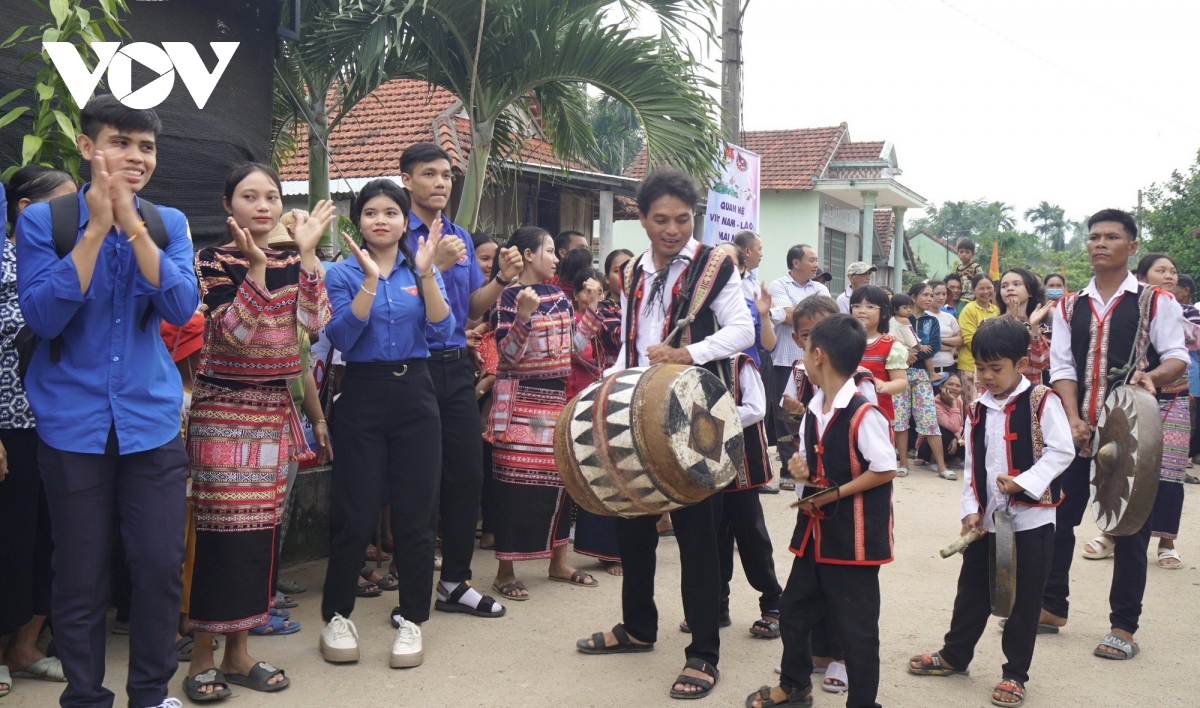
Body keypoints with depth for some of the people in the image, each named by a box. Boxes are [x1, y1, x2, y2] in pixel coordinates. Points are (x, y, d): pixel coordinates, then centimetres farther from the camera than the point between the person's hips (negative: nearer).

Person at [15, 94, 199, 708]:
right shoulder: (41, 221, -2)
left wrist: (132, 226, -19)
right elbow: (42, 316, -13)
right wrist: (97, 228, -18)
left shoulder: (168, 224, 5)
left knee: (161, 564, 2)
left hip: (151, 420, 2)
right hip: (72, 422, -2)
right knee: (80, 574, 5)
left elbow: (181, 308, -9)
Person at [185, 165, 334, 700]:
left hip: (274, 410, 5)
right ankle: (202, 657, 4)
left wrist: (306, 254, -12)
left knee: (262, 529, 6)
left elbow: (314, 322, -8)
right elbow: (234, 332, -17)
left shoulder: (292, 262, 9)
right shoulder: (213, 261, -4)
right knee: (223, 530, -7)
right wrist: (256, 267, -24)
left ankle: (238, 651, 16)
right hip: (222, 410, -5)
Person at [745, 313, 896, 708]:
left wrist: (834, 494, -18)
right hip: (815, 531, 9)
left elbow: (885, 469, -18)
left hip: (854, 537, -9)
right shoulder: (814, 410, 7)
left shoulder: (863, 413, -19)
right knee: (793, 610, 19)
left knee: (856, 626, 3)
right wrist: (801, 467, -3)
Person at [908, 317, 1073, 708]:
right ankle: (955, 655, 33)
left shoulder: (1042, 400, -10)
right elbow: (972, 463, 9)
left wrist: (1023, 482, -22)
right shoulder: (979, 408, 8)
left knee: (1023, 600, 5)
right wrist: (971, 509, 0)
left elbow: (1061, 451, -14)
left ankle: (1015, 673, 19)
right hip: (986, 518, 5)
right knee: (972, 590, 16)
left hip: (1030, 518, -5)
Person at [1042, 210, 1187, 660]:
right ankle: (1051, 607, 23)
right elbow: (1062, 367, 3)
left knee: (1130, 528, 2)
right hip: (1077, 429, 3)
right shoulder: (1070, 307, 10)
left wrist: (1153, 375, -28)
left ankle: (1123, 626, 12)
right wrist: (1074, 419, -11)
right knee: (1058, 517, 8)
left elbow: (1177, 358, -5)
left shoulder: (1156, 302, 0)